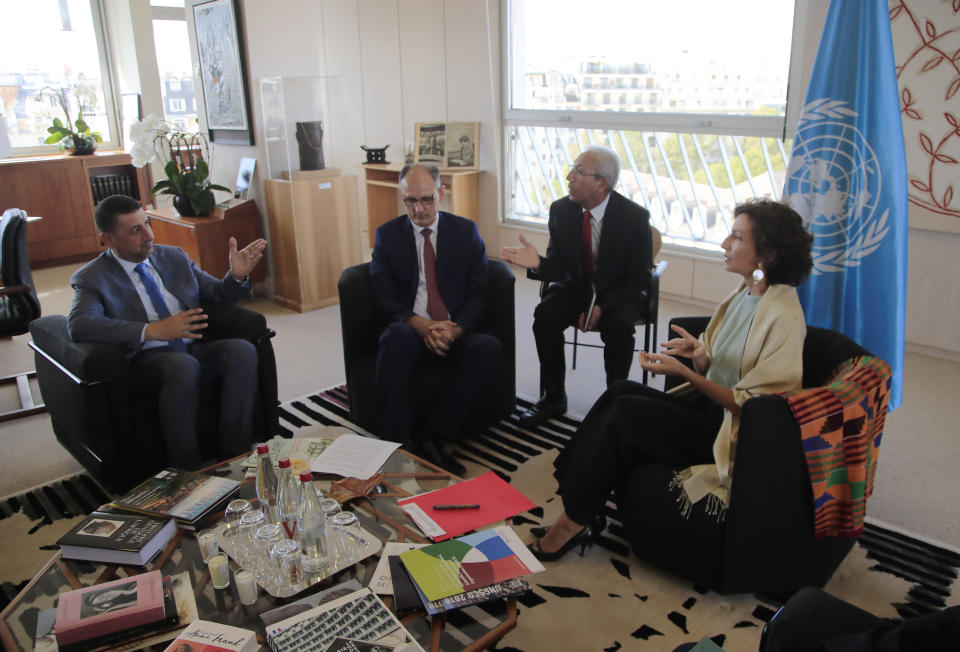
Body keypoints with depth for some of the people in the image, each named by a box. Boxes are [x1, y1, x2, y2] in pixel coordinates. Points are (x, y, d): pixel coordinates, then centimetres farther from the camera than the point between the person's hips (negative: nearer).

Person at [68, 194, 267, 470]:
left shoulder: (173, 257, 16)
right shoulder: (92, 278, 2)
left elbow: (218, 294, 20)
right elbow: (79, 325, -17)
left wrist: (237, 276, -4)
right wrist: (152, 331, -27)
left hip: (195, 349, 5)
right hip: (146, 359, -4)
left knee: (242, 350, -25)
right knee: (183, 366, -37)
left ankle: (236, 455, -20)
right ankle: (186, 470, -24)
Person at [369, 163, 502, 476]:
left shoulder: (466, 231, 10)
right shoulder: (388, 234, 9)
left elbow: (477, 294, 4)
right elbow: (383, 297, 0)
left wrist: (456, 329, -16)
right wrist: (419, 325, -19)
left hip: (457, 332, 1)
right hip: (411, 330, -1)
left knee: (490, 348, -31)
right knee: (396, 336, -36)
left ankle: (428, 435, -24)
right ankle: (396, 446, -30)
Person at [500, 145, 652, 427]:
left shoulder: (635, 217, -17)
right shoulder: (561, 209, -7)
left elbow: (639, 280, -12)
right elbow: (559, 267, -4)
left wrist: (602, 307, -26)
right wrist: (537, 263, -29)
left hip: (618, 294, -3)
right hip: (576, 287, 3)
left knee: (618, 325, -34)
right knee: (545, 314, -25)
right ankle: (553, 398, -9)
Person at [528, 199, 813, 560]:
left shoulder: (783, 316, -18)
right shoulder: (745, 293, 9)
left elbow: (749, 404, -19)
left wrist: (684, 372, -23)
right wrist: (698, 350, -9)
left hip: (734, 434, -8)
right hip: (709, 405, 8)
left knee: (626, 412, -22)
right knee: (622, 391, -14)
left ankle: (573, 522, -10)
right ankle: (571, 493, -11)